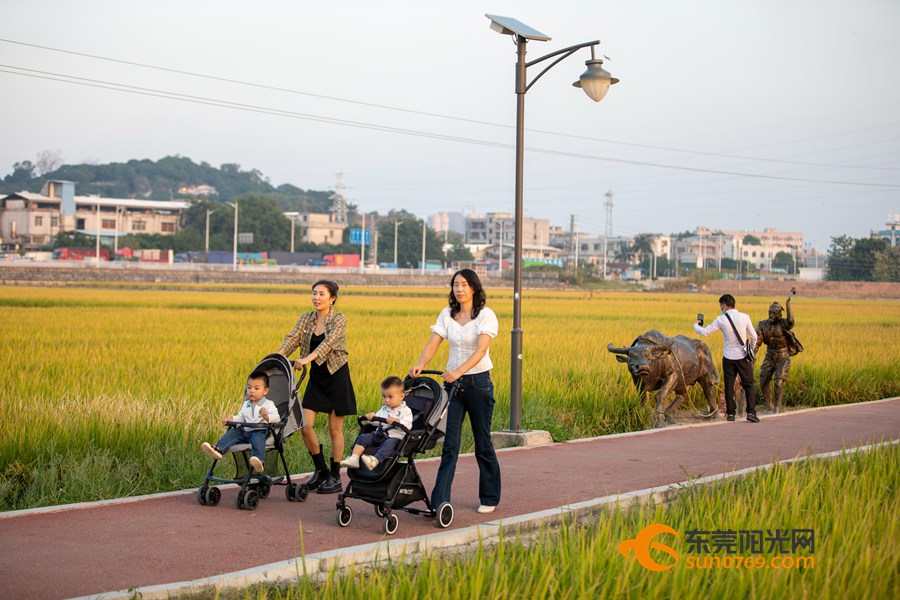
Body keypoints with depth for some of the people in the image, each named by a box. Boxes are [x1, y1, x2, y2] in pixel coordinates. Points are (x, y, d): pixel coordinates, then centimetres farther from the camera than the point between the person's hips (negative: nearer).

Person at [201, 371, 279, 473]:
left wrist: (267, 417, -37)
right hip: (245, 431, 7)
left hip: (260, 431, -7)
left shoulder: (268, 404, -1)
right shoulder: (246, 404, 20)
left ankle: (259, 460, -59)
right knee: (232, 433, -9)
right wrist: (231, 418, 5)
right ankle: (218, 449, -27)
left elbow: (276, 418, -14)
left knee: (257, 439, -36)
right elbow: (241, 417, 26)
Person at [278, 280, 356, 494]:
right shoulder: (306, 319, 5)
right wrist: (278, 356, -28)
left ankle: (335, 477, 12)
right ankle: (320, 469, 15)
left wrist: (308, 358, -41)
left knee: (334, 429, 1)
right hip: (316, 378, 5)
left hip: (336, 376, -5)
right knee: (305, 425, -3)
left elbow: (329, 342, -27)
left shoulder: (339, 320, -11)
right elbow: (293, 338, -9)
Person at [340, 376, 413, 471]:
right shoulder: (384, 409, 21)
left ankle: (374, 461, -62)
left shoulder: (405, 411, 1)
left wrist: (397, 421, -28)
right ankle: (354, 458, -27)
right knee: (363, 437, -11)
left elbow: (407, 426, -13)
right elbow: (377, 422, 19)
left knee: (390, 443, -38)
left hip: (395, 437, -7)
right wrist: (373, 417, -2)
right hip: (379, 434, 7)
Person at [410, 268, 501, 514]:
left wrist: (459, 371, -35)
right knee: (449, 444, -3)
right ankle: (440, 501, -6)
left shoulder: (485, 315, -8)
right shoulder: (447, 314, 7)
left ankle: (490, 498, 22)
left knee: (483, 443, 6)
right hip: (452, 383, 4)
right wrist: (419, 365, -21)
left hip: (478, 382, -4)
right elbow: (433, 344, -1)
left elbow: (481, 349, -21)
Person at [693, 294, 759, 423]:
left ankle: (730, 413, 10)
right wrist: (751, 349, 19)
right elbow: (754, 337, 1)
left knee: (729, 386, 10)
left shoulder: (721, 320, -7)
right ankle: (751, 412, -4)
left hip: (728, 358, 0)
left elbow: (705, 332, 1)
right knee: (748, 384, 5)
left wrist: (696, 325, 21)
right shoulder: (744, 317, -5)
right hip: (743, 357, 0)